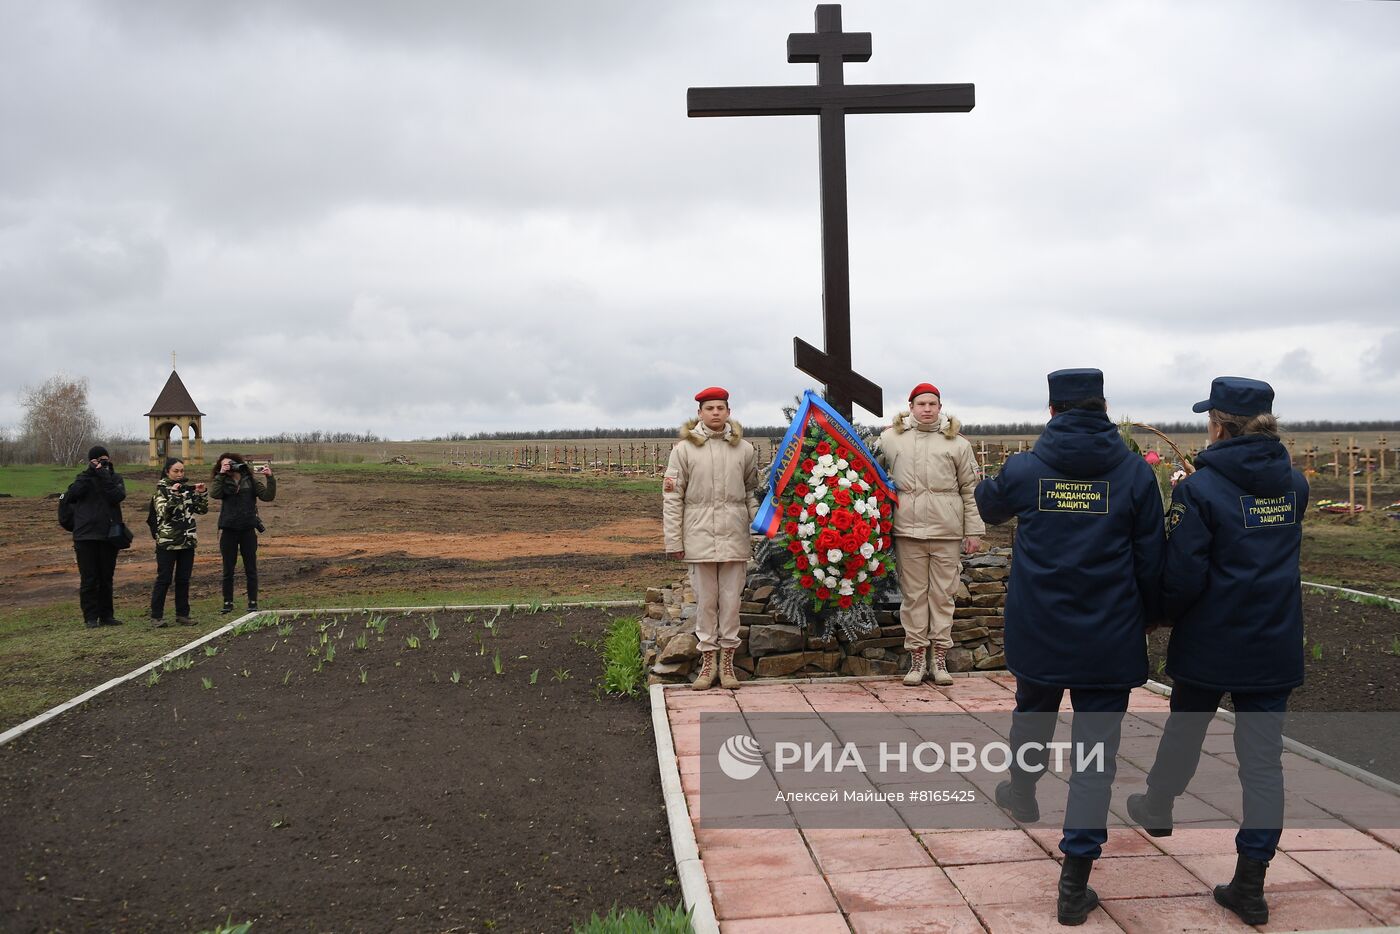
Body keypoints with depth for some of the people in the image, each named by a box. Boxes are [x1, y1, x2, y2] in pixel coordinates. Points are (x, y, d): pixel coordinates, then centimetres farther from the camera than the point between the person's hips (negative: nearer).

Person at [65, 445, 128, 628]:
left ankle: (106, 615, 16)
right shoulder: (83, 478, 6)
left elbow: (117, 496, -12)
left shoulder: (115, 478, 7)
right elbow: (71, 495, -12)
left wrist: (103, 475, -14)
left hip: (108, 535, 1)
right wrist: (90, 472, -14)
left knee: (106, 578, 9)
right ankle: (90, 617, 4)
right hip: (85, 535, -1)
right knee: (88, 579, 0)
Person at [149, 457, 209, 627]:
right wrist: (173, 494, -27)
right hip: (167, 541, -4)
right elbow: (163, 512, -18)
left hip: (187, 541, 4)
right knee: (164, 579, -1)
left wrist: (203, 493, -7)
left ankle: (182, 614, 15)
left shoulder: (188, 488, 9)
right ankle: (156, 616, 5)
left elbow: (202, 510, 8)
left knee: (183, 579, 8)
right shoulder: (161, 489, -4)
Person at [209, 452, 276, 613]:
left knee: (251, 569, 4)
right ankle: (228, 603, 16)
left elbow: (268, 496, -7)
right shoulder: (223, 482, 4)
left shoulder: (251, 481, 2)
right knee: (228, 570, 8)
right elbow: (214, 493, -16)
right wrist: (220, 474, -18)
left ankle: (253, 602, 11)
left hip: (248, 529, -1)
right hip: (228, 530, 1)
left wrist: (270, 478, -19)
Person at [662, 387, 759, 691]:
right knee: (705, 601, 6)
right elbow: (672, 498, 1)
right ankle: (707, 662, 16)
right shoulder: (684, 449, 2)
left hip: (735, 537, 1)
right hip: (699, 537, -1)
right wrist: (673, 541, -2)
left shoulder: (744, 449, 8)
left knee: (731, 601, 5)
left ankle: (727, 662, 15)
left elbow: (753, 494, 12)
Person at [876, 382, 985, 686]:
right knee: (913, 594, 4)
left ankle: (940, 659, 13)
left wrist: (974, 530, 4)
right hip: (908, 529, 0)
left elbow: (970, 490, 7)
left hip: (947, 530, 0)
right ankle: (917, 658, 13)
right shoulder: (891, 438, 8)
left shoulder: (957, 443, 7)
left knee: (943, 594, 5)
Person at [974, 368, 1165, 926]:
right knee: (1095, 750, 4)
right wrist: (1149, 618, 15)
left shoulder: (1022, 470, -5)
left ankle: (1021, 793, 53)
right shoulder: (1135, 474, -7)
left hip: (1036, 634, 2)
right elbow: (1151, 561, -1)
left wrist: (984, 486, 41)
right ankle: (1075, 880, 2)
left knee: (1032, 715, 28)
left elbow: (989, 507, 18)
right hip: (1109, 640, -1)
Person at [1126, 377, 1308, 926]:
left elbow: (1183, 577, -18)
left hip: (1211, 644, -3)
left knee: (1184, 731, 21)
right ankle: (1251, 884, 5)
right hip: (1275, 647, 3)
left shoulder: (1200, 489, -16)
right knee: (1263, 758, 5)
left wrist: (1167, 613, 2)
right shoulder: (1294, 484, 2)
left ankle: (1157, 808, 45)